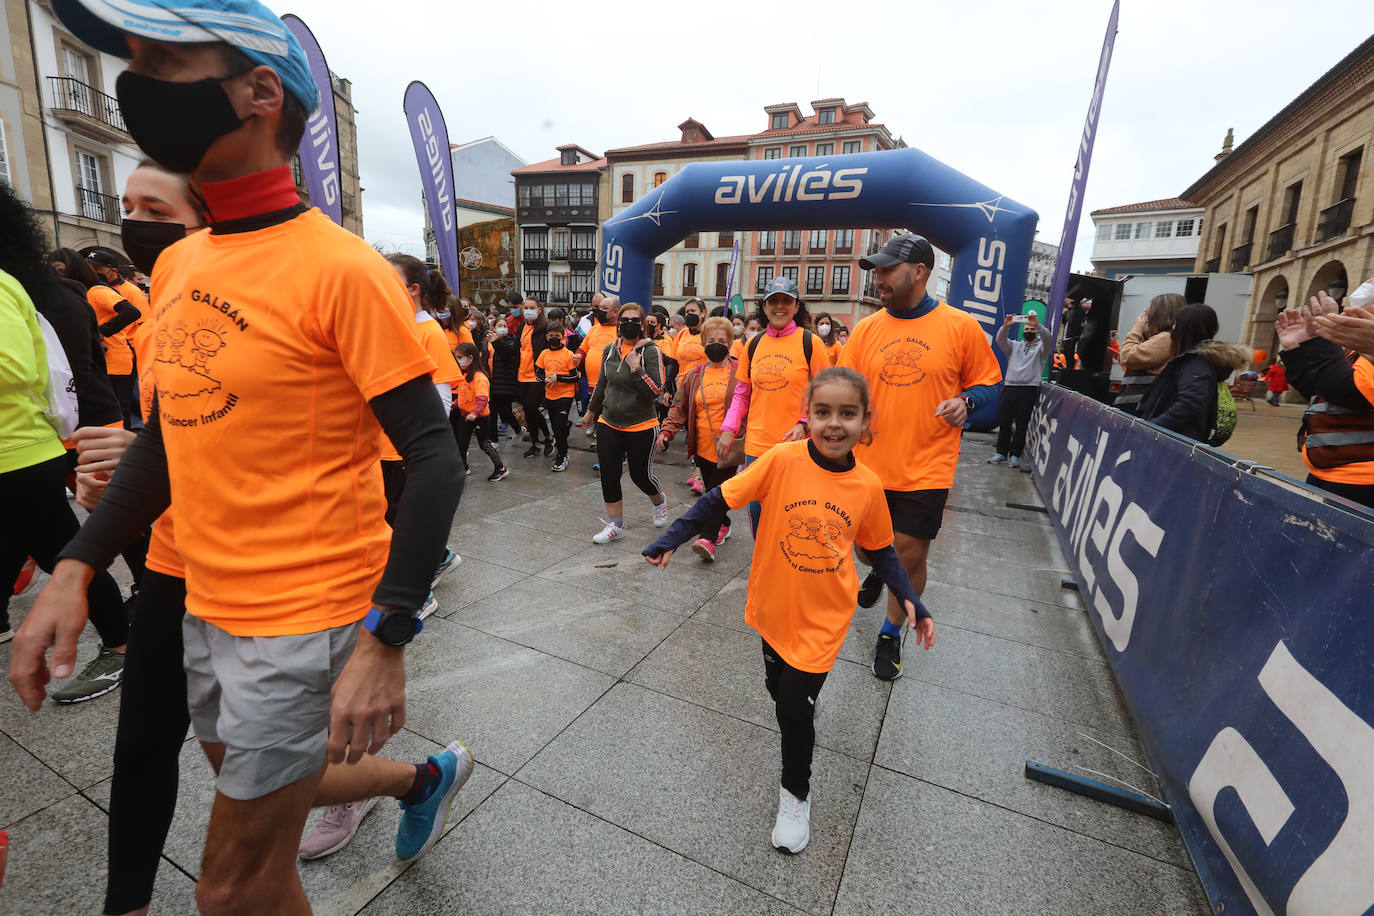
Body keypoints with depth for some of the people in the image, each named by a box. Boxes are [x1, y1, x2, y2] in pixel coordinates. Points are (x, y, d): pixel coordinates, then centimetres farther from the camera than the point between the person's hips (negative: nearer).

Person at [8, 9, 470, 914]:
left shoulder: (340, 268, -17)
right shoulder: (176, 265, 8)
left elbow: (433, 458, -20)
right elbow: (169, 433, 15)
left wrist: (386, 641, -24)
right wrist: (76, 568, 6)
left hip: (304, 620, -8)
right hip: (208, 606, 8)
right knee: (253, 783, 29)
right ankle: (426, 777, 51)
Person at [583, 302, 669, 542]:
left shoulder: (651, 351, -11)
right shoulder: (610, 350, 6)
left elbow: (656, 391, -17)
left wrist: (636, 369, -27)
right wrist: (591, 411, 28)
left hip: (640, 426, -5)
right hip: (609, 423, 5)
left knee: (640, 475, 6)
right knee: (608, 475, 2)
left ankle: (659, 501, 40)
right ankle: (615, 525, 17)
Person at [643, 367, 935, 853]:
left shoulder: (868, 486, -10)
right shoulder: (783, 460, -19)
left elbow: (880, 549, 5)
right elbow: (719, 500, -14)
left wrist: (909, 599, -4)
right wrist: (671, 539, -20)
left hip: (823, 616, -1)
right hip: (773, 606, 1)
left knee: (794, 706, -1)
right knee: (779, 689, 20)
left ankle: (795, 793, 28)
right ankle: (802, 726, 58)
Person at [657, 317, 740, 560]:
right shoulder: (695, 375, 10)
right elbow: (680, 407, 12)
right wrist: (667, 431, -1)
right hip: (703, 446, 4)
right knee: (712, 489, 14)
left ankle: (708, 538, -11)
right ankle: (723, 525, 34)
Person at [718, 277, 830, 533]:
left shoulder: (808, 342, -3)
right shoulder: (753, 344, 8)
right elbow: (741, 393, 15)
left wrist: (805, 424, -14)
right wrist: (729, 429, 4)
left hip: (795, 446, -3)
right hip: (756, 446, 4)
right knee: (757, 511, 11)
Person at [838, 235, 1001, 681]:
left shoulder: (961, 325, -5)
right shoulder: (865, 329, 1)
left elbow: (987, 381, 4)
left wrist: (967, 402, -17)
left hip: (925, 469, -2)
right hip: (867, 464, 3)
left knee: (910, 557, 5)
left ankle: (891, 635, 29)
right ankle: (878, 570, 53)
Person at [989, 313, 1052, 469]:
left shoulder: (1040, 348, 10)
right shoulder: (1014, 346, 18)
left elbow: (1047, 338, -12)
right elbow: (1000, 340, 0)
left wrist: (1038, 324, -28)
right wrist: (1005, 326, -19)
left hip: (1029, 389, -3)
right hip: (1009, 388, 3)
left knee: (1022, 424, -1)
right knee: (1003, 422, 2)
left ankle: (1015, 455, 5)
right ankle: (1001, 453, 9)